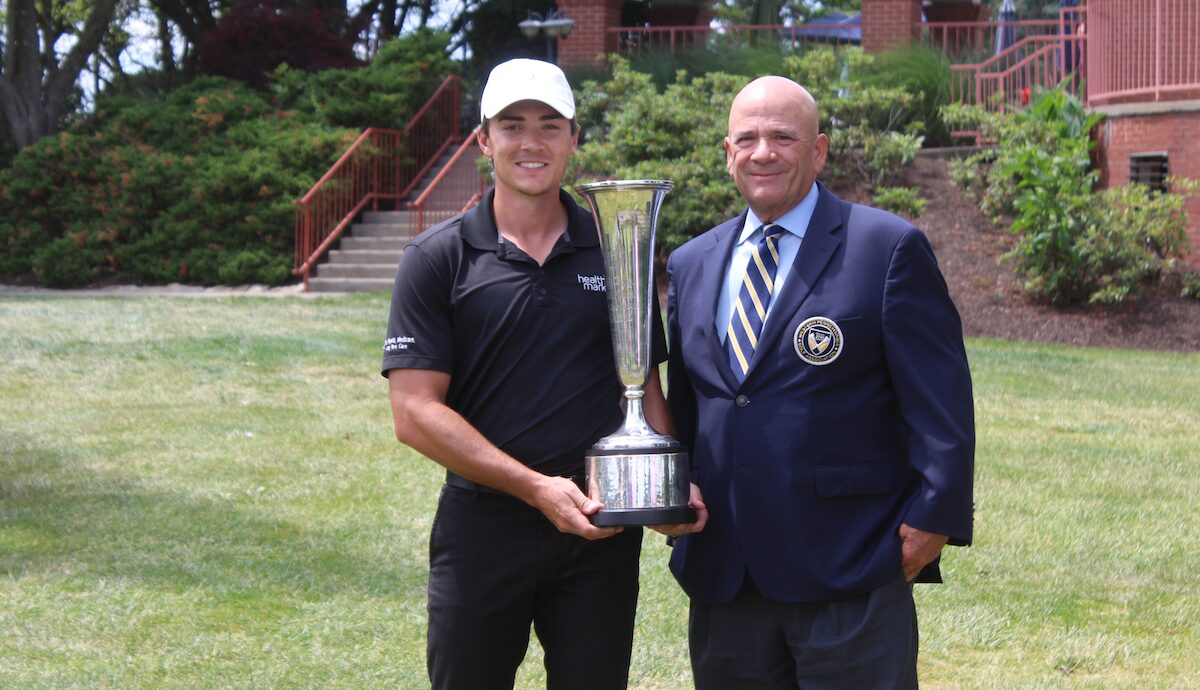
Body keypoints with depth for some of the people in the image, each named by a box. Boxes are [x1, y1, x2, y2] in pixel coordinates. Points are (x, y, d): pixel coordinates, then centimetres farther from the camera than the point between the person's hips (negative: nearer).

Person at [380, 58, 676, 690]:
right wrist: (537, 487, -16)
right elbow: (415, 412, -8)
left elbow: (644, 383, 11)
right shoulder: (438, 258, -2)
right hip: (482, 525, -2)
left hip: (600, 527, 2)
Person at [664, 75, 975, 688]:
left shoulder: (889, 247, -3)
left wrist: (932, 519, -13)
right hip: (722, 580, 5)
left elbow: (941, 403, -7)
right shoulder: (691, 264, 14)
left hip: (851, 578, -5)